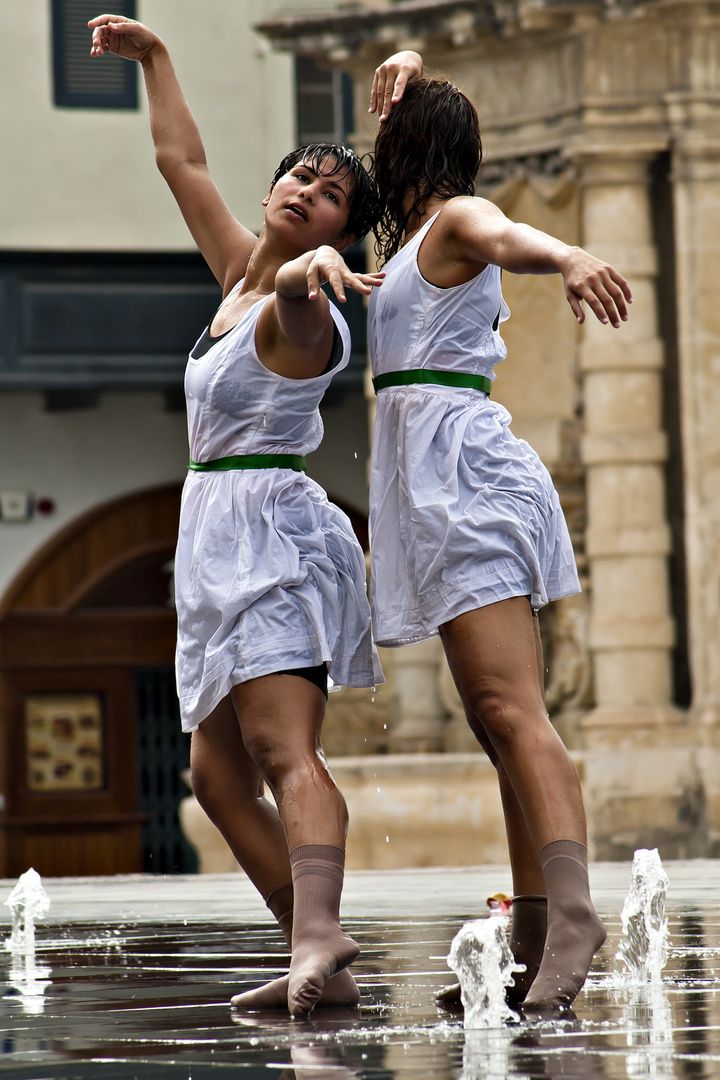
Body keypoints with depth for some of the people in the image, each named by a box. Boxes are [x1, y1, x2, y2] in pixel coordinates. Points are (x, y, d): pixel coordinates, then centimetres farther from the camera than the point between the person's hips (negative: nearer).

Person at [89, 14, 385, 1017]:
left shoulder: (304, 314, -12)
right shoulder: (242, 273, 13)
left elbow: (296, 295, -39)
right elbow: (182, 161, 26)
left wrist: (313, 266, -62)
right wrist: (153, 53, 32)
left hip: (269, 529, -10)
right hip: (224, 538, 10)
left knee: (285, 751, -26)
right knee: (219, 774, 9)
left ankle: (319, 937, -42)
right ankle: (316, 954, 7)